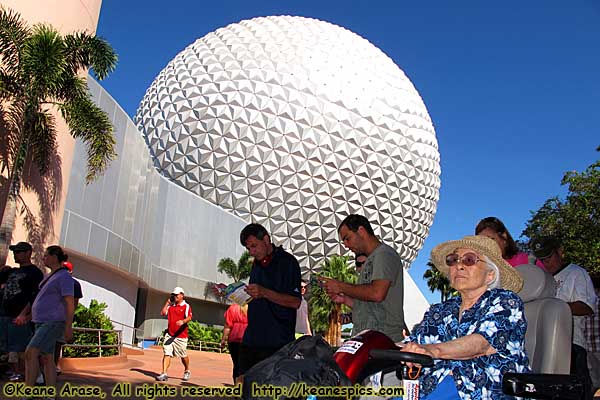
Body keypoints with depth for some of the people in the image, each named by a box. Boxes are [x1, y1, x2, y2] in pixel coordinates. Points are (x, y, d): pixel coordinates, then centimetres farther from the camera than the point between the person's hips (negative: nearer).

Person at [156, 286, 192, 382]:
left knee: (183, 355, 7)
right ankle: (164, 373, -7)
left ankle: (187, 371, 29)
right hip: (169, 334, 4)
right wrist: (167, 302, 8)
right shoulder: (171, 306, 15)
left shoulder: (186, 306, -3)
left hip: (181, 335, -4)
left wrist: (182, 321, -40)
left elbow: (189, 317, -19)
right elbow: (162, 313, 5)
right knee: (166, 354, -7)